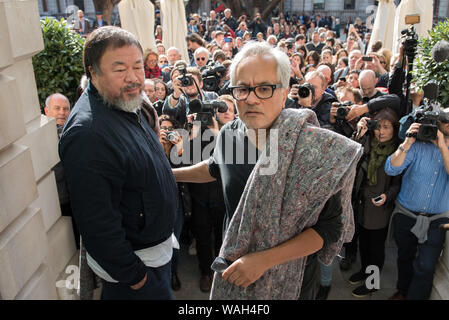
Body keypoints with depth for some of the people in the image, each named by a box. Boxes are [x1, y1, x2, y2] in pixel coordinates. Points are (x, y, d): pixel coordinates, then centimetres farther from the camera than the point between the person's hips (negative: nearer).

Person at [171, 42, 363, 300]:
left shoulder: (315, 147, -24)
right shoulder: (229, 134, -10)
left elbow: (332, 226, -20)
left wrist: (265, 259, -25)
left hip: (289, 278, -4)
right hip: (233, 266, 4)